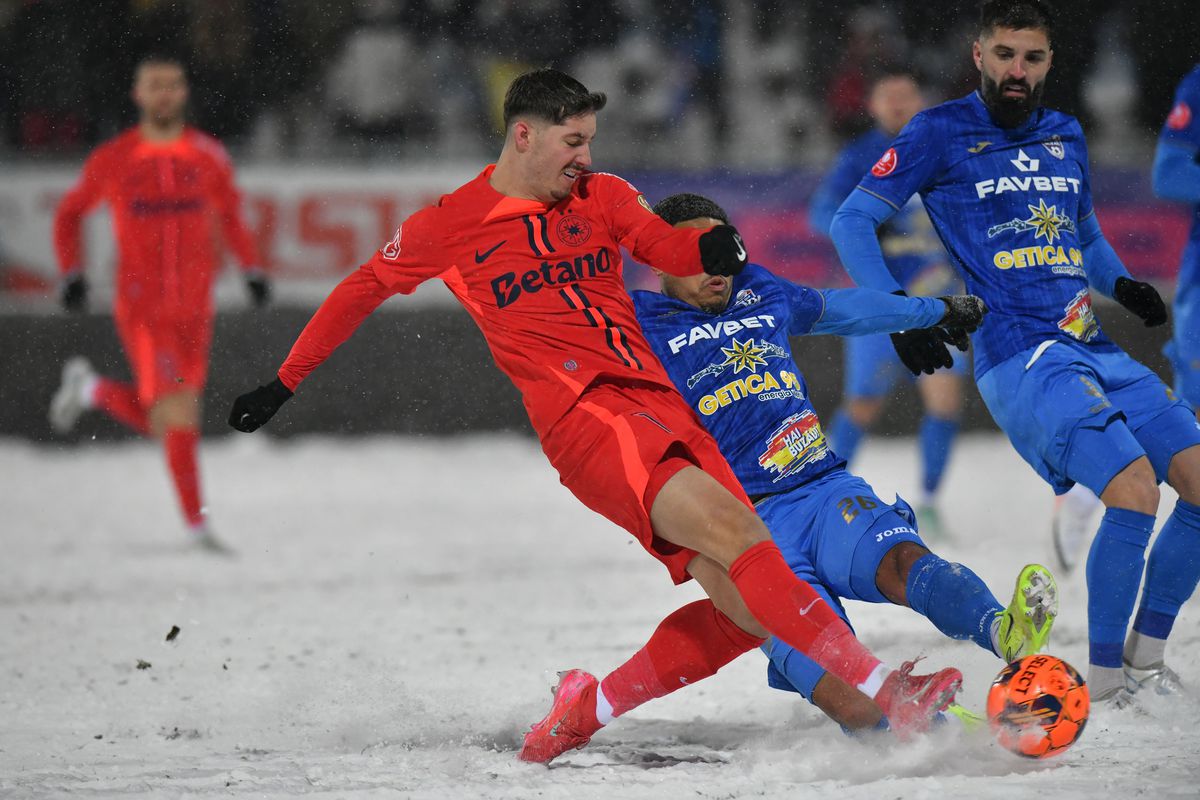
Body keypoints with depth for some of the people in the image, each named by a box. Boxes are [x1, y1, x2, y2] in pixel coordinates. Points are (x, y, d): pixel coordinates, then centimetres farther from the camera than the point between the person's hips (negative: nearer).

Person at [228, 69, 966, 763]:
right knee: (728, 524, -28)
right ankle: (880, 690, -36)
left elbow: (668, 247, 10)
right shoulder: (453, 225, 7)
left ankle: (590, 707, 10)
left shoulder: (603, 197, 19)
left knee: (747, 607, -7)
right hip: (584, 416, -6)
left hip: (661, 405, 6)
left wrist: (714, 249, -15)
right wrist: (284, 385, 24)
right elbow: (364, 290, 18)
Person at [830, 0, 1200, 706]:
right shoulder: (942, 133, 2)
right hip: (1021, 355, -7)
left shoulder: (1066, 137, 19)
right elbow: (852, 222, 1)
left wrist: (1122, 284, 13)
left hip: (1097, 350, 7)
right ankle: (1104, 681, -15)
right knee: (1134, 486, -26)